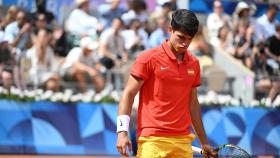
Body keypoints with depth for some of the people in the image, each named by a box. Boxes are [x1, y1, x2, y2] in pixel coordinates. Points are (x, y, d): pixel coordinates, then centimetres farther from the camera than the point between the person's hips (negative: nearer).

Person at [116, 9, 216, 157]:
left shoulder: (193, 64, 13)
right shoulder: (149, 58, -2)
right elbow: (128, 95, -2)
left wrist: (204, 142, 25)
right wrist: (122, 131, -12)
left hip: (183, 142, 5)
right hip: (153, 140, -5)